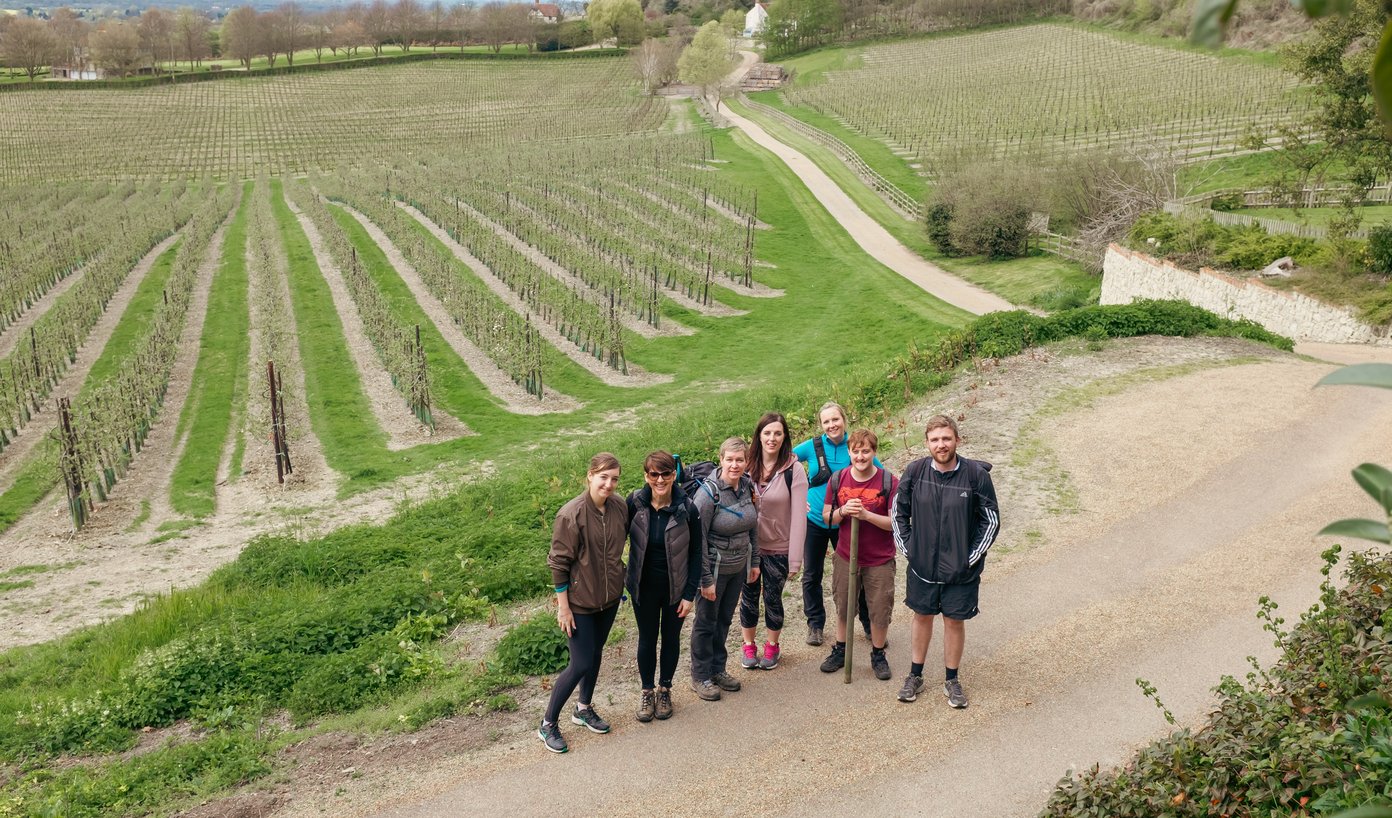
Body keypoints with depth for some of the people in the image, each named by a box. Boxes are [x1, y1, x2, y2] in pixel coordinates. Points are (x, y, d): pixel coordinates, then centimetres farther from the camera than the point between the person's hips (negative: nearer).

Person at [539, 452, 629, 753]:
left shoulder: (620, 507, -6)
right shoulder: (571, 514, -23)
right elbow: (559, 563, -17)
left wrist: (620, 583, 12)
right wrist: (563, 606, -14)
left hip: (610, 597, 6)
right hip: (580, 600, -6)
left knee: (596, 653, 20)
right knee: (581, 664, -2)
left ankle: (584, 708, 42)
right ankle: (548, 724, 16)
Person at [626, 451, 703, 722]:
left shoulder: (687, 509, -18)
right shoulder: (635, 503, -16)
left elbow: (695, 553, -9)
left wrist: (690, 594, -8)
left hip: (675, 588, 0)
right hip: (644, 587, 0)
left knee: (671, 638, 17)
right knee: (647, 638, 15)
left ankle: (665, 689, 38)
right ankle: (647, 691, 36)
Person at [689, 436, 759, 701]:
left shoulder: (748, 486, -3)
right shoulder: (708, 492, -22)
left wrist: (754, 561, 13)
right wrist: (706, 579, -18)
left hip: (739, 567, 6)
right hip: (715, 568, -6)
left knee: (725, 619, 19)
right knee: (706, 622, 9)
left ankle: (717, 669, 36)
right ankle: (700, 677, 26)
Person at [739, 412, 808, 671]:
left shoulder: (794, 470, -14)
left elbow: (799, 516, -13)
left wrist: (795, 559, -14)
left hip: (778, 549, -2)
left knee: (773, 598, 13)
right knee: (748, 597, 14)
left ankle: (772, 646, 35)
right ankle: (749, 646, 35)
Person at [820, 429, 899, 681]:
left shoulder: (889, 481, -12)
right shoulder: (837, 479, -2)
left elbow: (896, 522, -13)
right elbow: (827, 517, 4)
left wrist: (866, 515, -26)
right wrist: (843, 511, -18)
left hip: (879, 560, -2)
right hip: (845, 556, 3)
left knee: (880, 610, 7)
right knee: (842, 608, 15)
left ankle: (878, 655, 27)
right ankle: (839, 651, 33)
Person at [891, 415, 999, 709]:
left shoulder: (976, 474, -14)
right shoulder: (915, 471, -8)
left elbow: (991, 520, -5)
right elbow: (899, 511, 6)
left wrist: (972, 557, -6)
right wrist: (906, 548, 1)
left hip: (961, 569, -2)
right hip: (922, 565, 2)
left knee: (955, 620, 9)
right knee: (922, 616, 15)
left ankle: (952, 680, 27)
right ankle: (915, 676, 31)